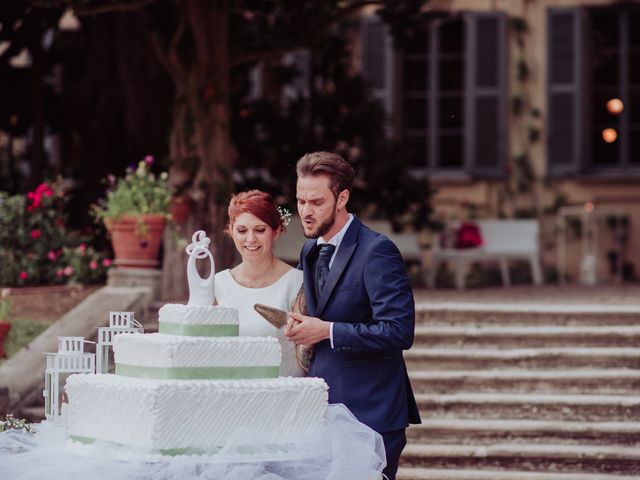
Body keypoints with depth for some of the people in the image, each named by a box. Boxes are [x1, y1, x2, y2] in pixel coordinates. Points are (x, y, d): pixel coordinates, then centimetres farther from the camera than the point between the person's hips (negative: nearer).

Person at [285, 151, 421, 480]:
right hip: (323, 409, 7)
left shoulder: (376, 251, -13)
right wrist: (300, 328, 2)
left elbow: (400, 331, -20)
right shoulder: (310, 252, 14)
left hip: (370, 414, -7)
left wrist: (327, 331, -19)